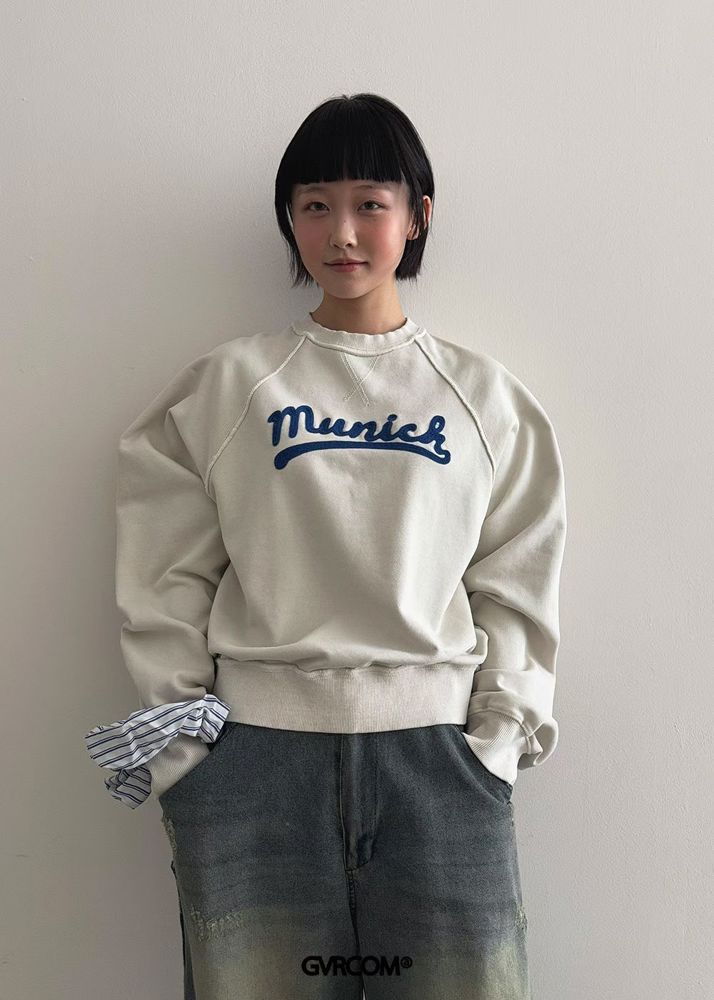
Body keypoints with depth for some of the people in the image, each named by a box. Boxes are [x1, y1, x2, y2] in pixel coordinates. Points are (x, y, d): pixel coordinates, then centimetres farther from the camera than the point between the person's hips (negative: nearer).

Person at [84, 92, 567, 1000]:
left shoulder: (483, 397, 10)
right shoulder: (224, 387, 7)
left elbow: (514, 586, 9)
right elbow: (166, 582, 5)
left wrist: (497, 739, -1)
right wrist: (181, 749, -1)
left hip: (435, 744, 1)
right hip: (254, 748, 0)